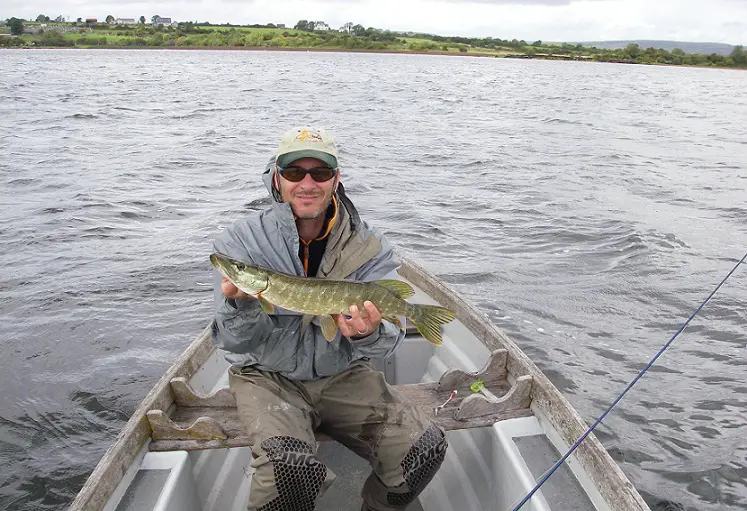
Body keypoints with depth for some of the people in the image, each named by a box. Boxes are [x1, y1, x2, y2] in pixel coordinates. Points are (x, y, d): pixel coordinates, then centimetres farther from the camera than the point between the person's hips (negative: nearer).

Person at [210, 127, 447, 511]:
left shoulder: (368, 247, -5)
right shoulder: (244, 240, -8)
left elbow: (389, 341, -9)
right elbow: (234, 344, -11)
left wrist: (368, 335, -33)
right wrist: (242, 303, -33)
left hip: (342, 376, 3)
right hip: (267, 377, -2)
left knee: (426, 447, -16)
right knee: (291, 468, -31)